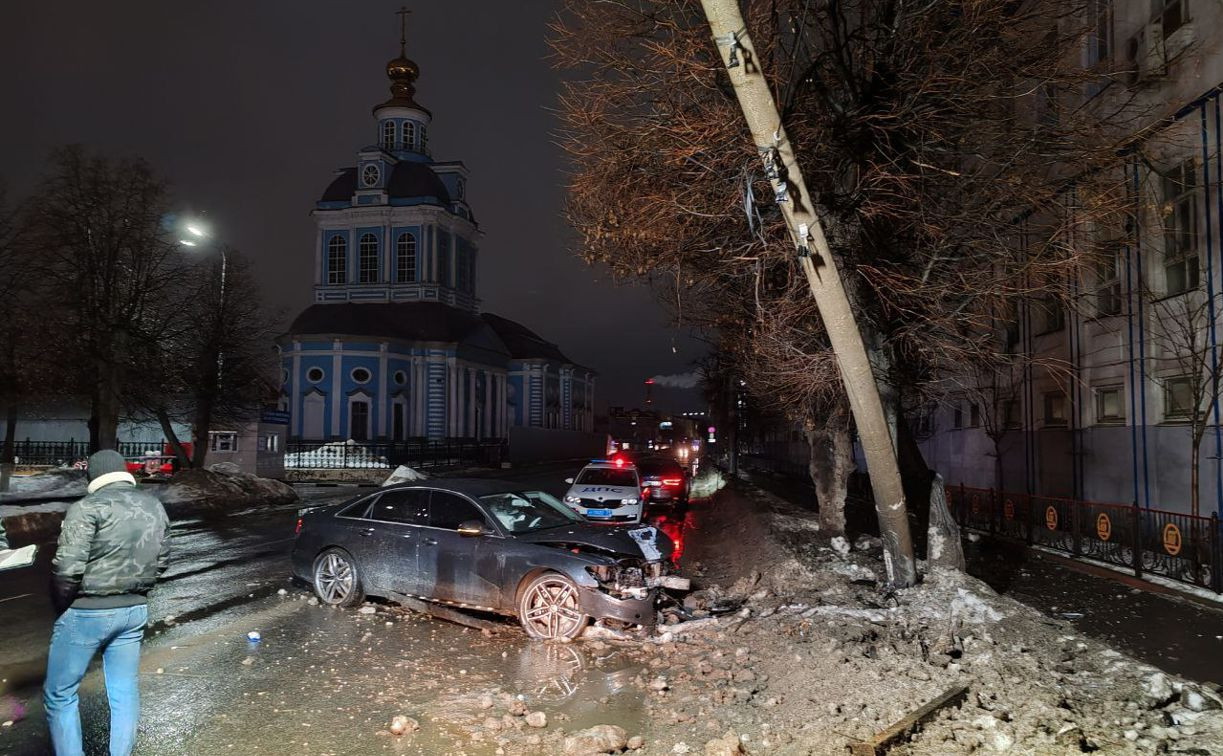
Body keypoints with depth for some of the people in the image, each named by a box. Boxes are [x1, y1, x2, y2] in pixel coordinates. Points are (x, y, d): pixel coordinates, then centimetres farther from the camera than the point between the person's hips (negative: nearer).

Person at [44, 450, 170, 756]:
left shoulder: (88, 507, -14)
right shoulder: (155, 507, 7)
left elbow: (68, 567, -19)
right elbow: (161, 561, 11)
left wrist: (61, 606, -3)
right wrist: (135, 591, 16)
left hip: (87, 612, -6)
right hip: (135, 610, 6)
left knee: (60, 694, 11)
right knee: (125, 693, 14)